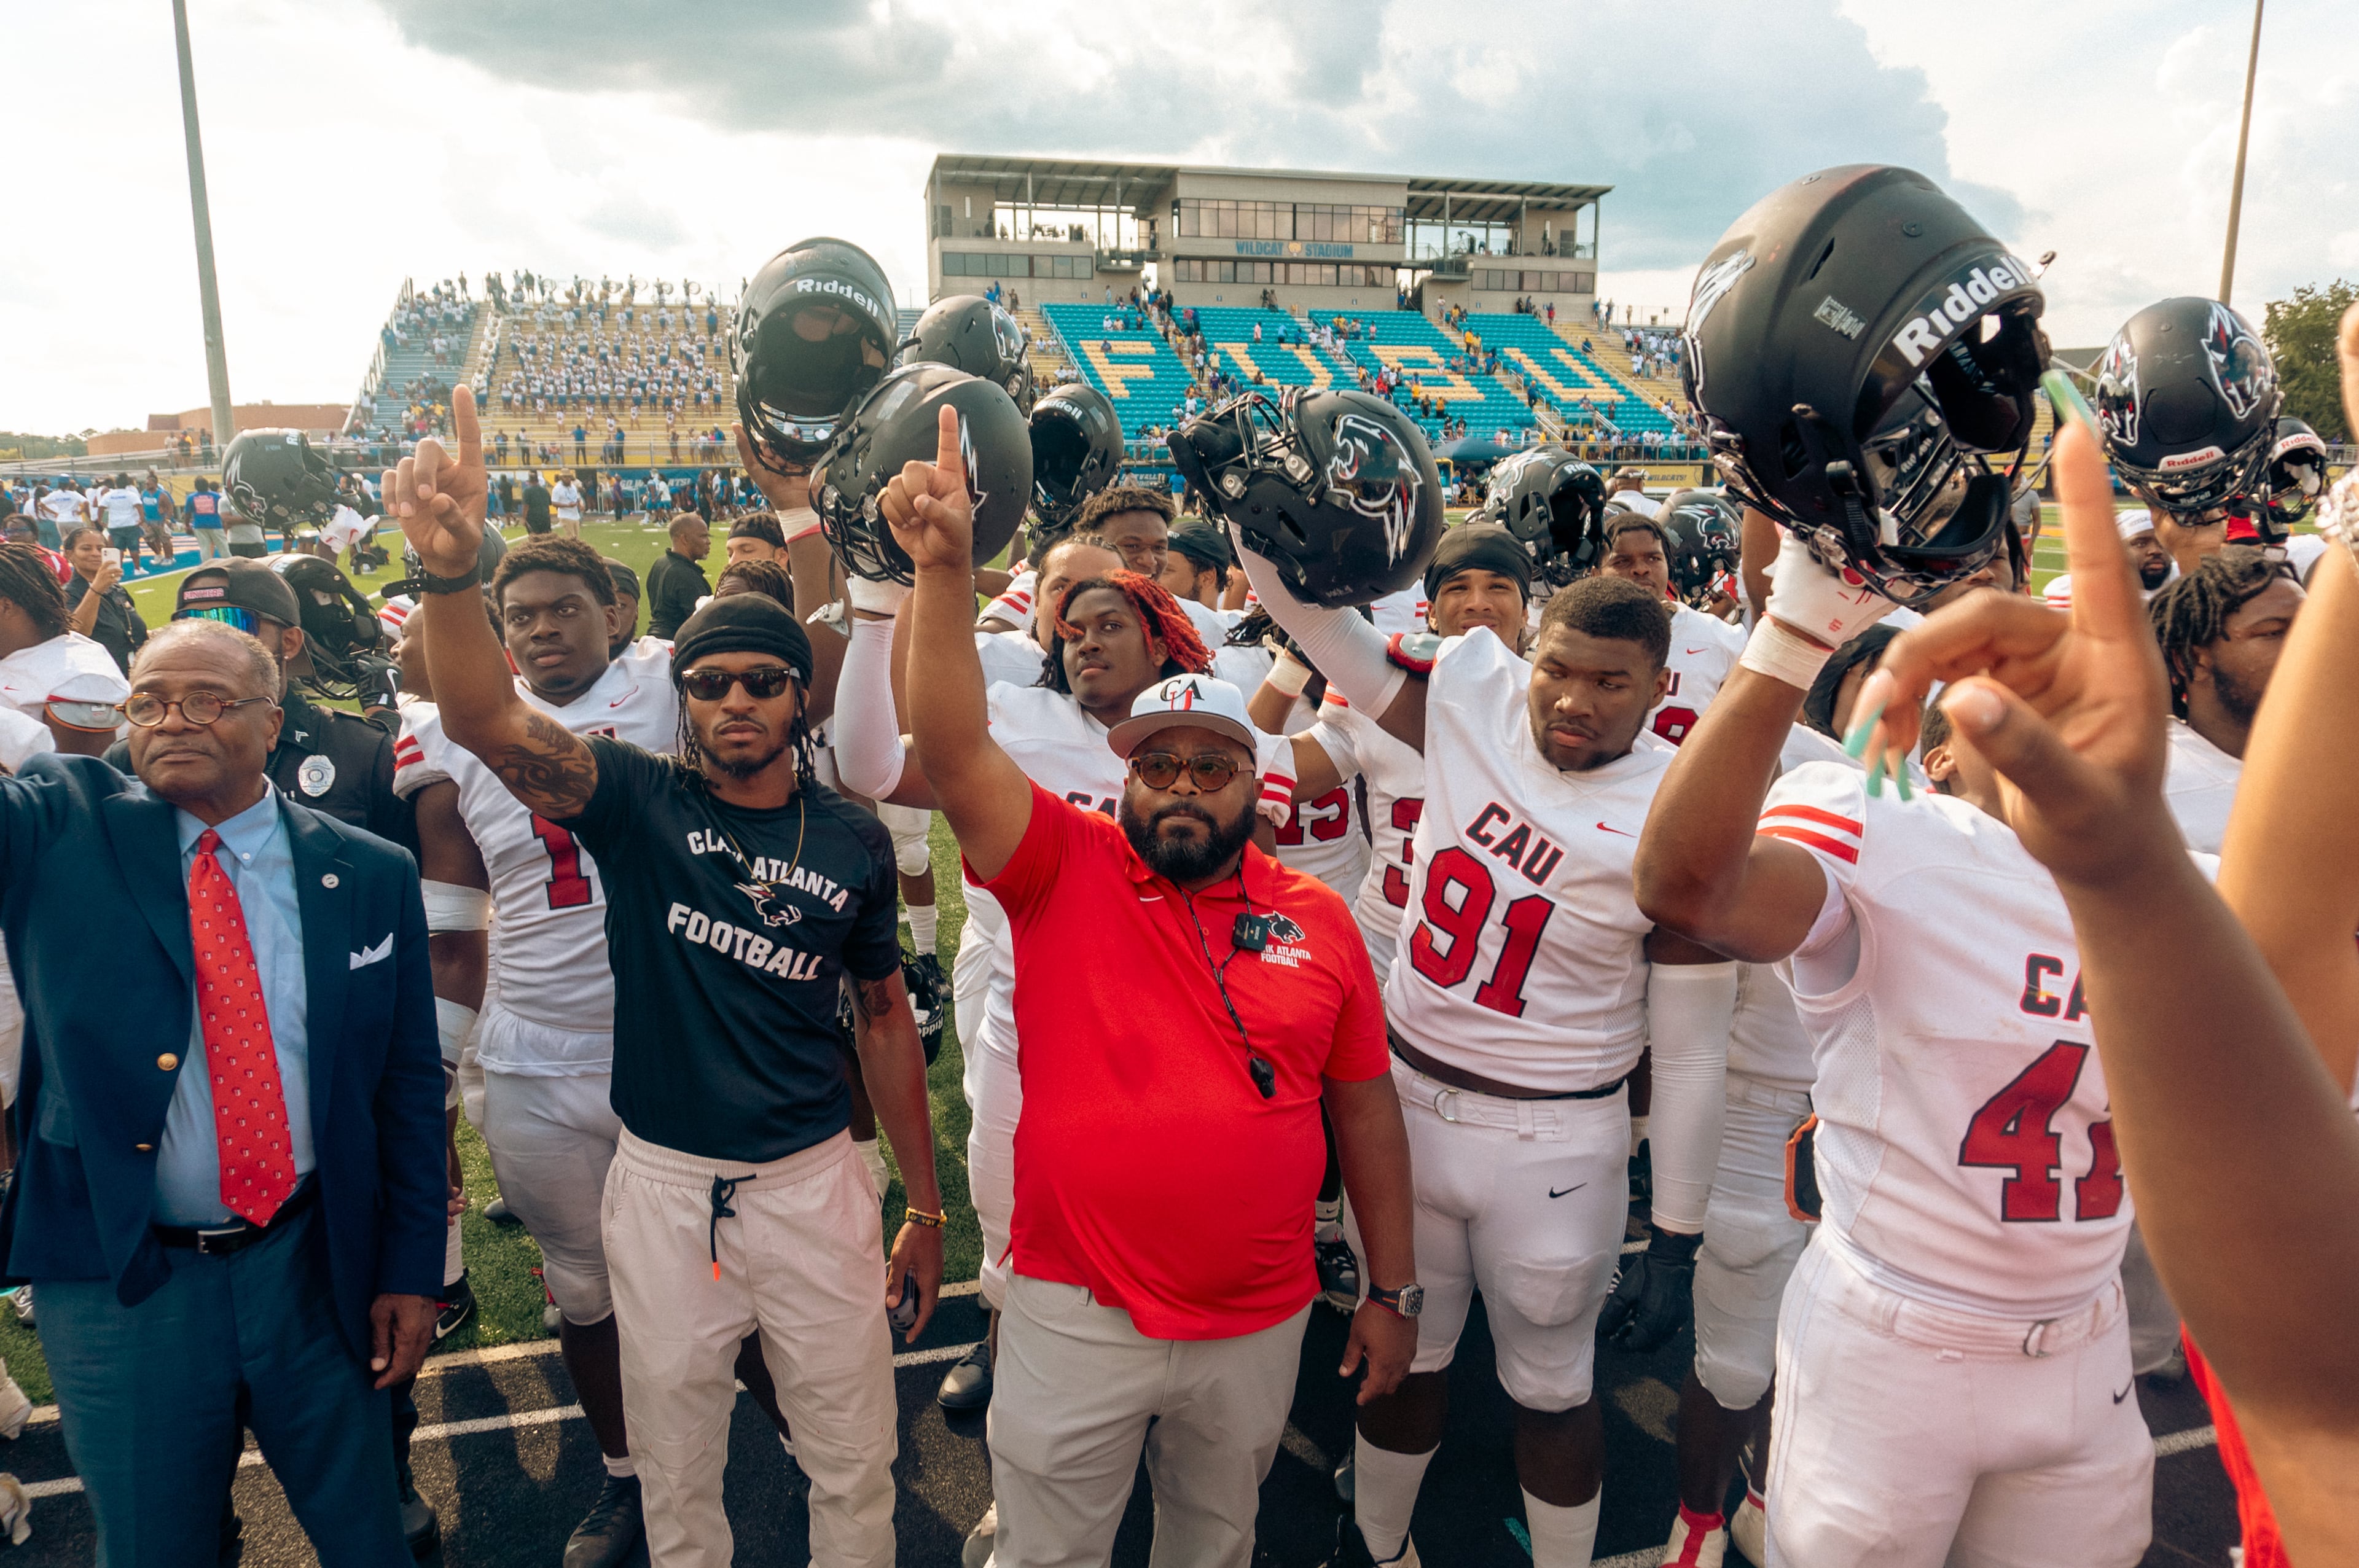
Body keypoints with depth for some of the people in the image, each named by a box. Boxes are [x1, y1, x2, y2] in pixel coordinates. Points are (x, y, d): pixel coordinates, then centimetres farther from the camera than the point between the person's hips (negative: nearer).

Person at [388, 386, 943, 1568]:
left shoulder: (852, 841, -2)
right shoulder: (642, 802, -7)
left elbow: (884, 1018, 5)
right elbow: (486, 723, -25)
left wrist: (925, 1207, 6)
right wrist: (450, 570, -44)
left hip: (813, 1180, 1)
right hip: (662, 1182, 0)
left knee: (855, 1464, 15)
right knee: (674, 1471, 19)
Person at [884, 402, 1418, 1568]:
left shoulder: (1318, 918, -2)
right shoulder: (1063, 869, -8)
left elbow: (1364, 1105, 4)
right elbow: (953, 748, -23)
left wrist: (1393, 1291, 7)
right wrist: (946, 567, -35)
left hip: (1261, 1325, 2)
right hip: (1076, 1319, -2)